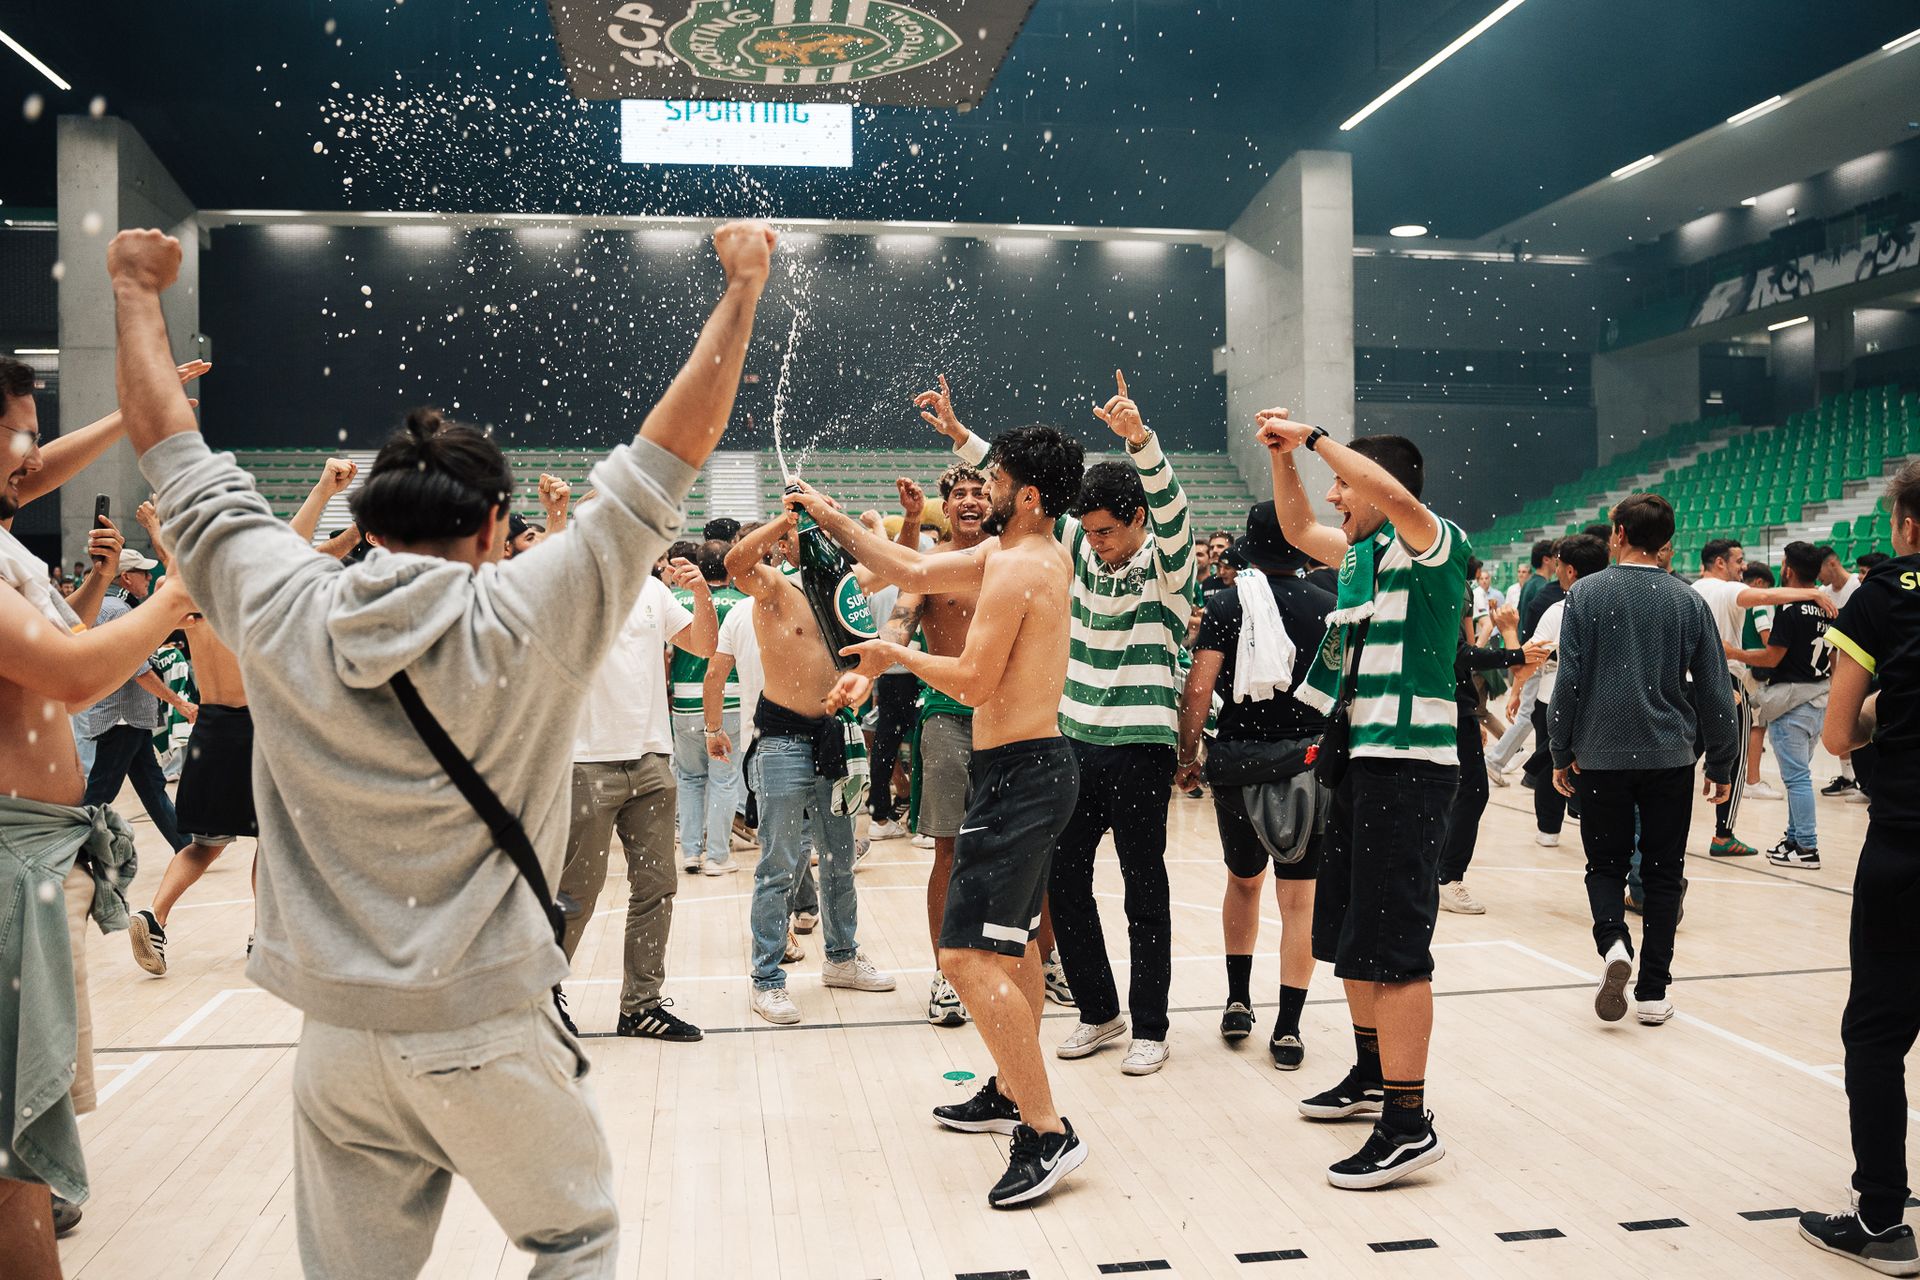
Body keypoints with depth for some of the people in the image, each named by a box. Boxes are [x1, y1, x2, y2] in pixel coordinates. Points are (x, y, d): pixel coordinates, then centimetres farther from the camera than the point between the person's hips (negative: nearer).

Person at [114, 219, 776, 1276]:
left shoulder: (281, 612, -5)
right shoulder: (528, 616, -13)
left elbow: (167, 443, 9)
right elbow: (675, 448, -8)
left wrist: (136, 289, 24)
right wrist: (743, 283, 2)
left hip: (337, 1035, 3)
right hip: (487, 1034, -3)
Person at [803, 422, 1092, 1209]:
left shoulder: (1017, 567, -17)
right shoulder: (1043, 556, 13)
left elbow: (973, 682, -19)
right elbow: (915, 573, 18)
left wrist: (893, 656, -3)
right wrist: (831, 520, 18)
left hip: (1019, 773, -11)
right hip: (1037, 766, 11)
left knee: (968, 956, -12)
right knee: (1013, 944, 21)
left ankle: (1047, 1133, -8)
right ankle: (1011, 1094, 35)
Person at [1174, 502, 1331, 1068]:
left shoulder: (1226, 605, -2)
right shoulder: (1329, 607, 2)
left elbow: (1198, 688, -9)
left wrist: (1187, 756, 2)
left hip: (1238, 760, 0)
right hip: (1310, 759, 0)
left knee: (1243, 879, 21)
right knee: (1298, 895, 4)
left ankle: (1238, 1001, 25)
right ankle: (1287, 1027, 4)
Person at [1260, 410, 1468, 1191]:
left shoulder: (1436, 545, -10)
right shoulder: (1360, 553, 14)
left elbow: (1394, 494, -30)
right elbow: (1298, 529, 30)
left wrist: (1315, 437, -19)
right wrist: (1281, 454, 17)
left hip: (1410, 763, -10)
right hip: (1362, 760, 10)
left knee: (1390, 945, -10)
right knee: (1345, 931, 18)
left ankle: (1409, 1123, -4)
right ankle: (1373, 1076, 35)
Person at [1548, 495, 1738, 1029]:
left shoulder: (1586, 594, -4)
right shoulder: (1690, 602, 1)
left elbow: (1569, 679, -6)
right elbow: (1715, 691, 3)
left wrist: (1562, 753, 2)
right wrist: (1721, 765, 11)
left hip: (1601, 755, -1)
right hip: (1670, 758, 1)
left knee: (1605, 864, 12)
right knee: (1663, 874, 9)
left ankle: (1613, 942, -15)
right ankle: (1653, 993, 10)